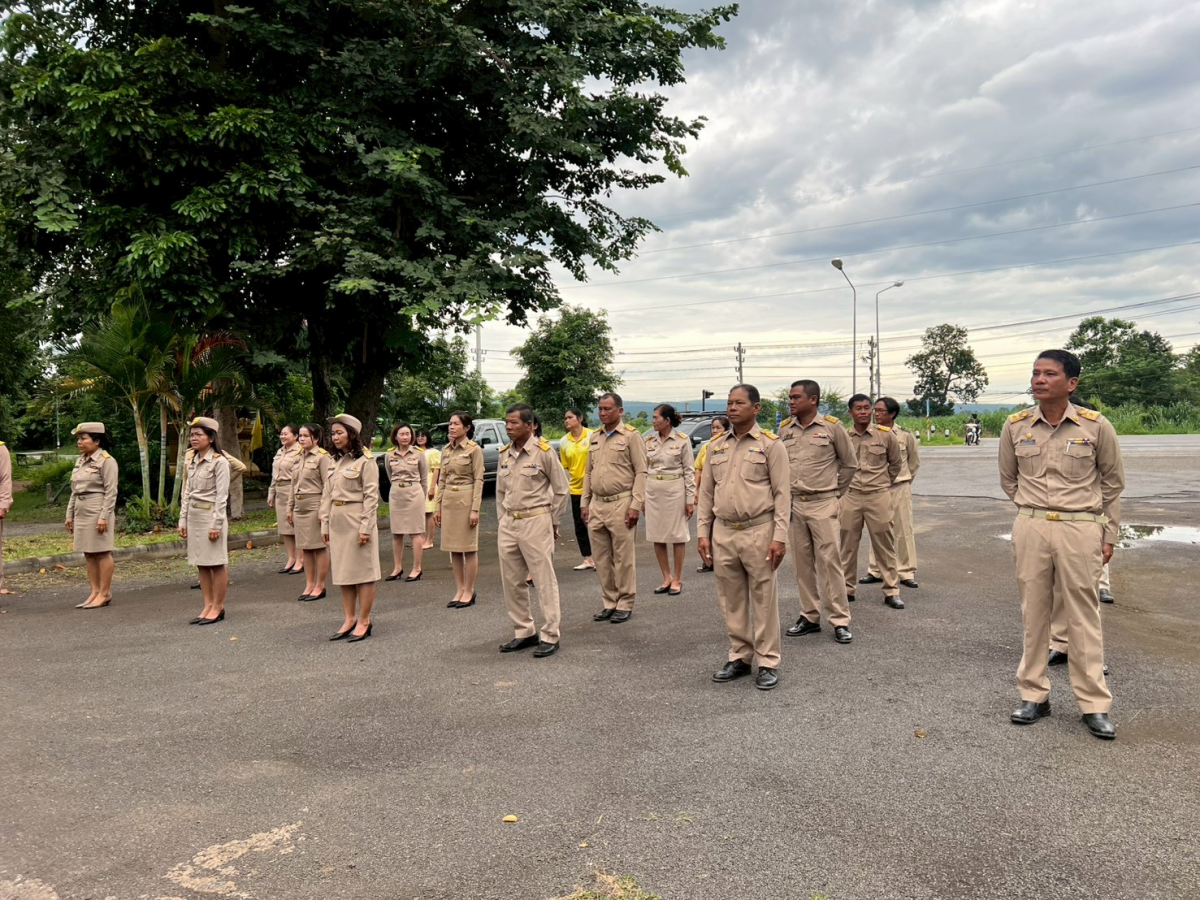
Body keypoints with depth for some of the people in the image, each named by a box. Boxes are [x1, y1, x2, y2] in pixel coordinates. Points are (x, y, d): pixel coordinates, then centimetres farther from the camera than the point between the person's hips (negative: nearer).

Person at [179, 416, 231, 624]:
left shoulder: (219, 462, -9)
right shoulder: (193, 462, 13)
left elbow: (221, 496, -13)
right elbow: (187, 494, 15)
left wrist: (216, 524, -16)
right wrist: (183, 520, 10)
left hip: (211, 515, -8)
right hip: (194, 516, 8)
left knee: (217, 564, -2)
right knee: (201, 564, 10)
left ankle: (218, 608, 5)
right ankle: (208, 605, 17)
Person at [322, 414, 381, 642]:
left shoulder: (365, 461, -8)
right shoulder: (335, 462, 14)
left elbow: (371, 496, -12)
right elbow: (327, 495, 15)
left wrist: (365, 527, -16)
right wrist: (325, 524, 10)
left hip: (357, 521, -7)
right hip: (337, 522, 8)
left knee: (363, 572, -1)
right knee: (342, 572, 10)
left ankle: (363, 621, 5)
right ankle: (349, 619, 19)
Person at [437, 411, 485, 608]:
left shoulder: (474, 449, -6)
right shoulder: (446, 450, 12)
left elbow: (478, 480, -10)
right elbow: (443, 480, 15)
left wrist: (475, 509, -16)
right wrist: (438, 507, 11)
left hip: (466, 499, -6)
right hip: (448, 500, 7)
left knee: (469, 548, -1)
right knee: (453, 548, 8)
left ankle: (469, 592, 7)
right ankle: (459, 591, 17)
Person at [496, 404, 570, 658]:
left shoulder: (544, 452, -8)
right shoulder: (504, 453, 8)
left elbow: (561, 489, -2)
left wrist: (553, 522, 0)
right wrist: (502, 519, 13)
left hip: (535, 521, -6)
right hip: (508, 523, 7)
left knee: (545, 580, -2)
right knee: (512, 581, 11)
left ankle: (550, 636, 5)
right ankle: (524, 631, 24)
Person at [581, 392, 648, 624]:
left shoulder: (631, 436, -4)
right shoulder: (594, 437, 15)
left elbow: (640, 472, -8)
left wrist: (636, 505, -14)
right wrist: (584, 503, 12)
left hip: (621, 504, -6)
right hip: (597, 505, 6)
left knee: (623, 557, 0)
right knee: (601, 558, 10)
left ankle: (625, 604, 11)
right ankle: (610, 603, 22)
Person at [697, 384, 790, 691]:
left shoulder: (770, 445, -3)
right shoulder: (716, 446, 10)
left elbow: (782, 493, -5)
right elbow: (706, 492, 12)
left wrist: (780, 536, -11)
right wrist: (703, 532, 7)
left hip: (758, 531, -4)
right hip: (723, 532, 5)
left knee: (763, 599, 3)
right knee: (731, 600, 11)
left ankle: (768, 663, 13)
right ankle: (739, 658, 24)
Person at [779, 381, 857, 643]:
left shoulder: (832, 426, -5)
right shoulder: (784, 429, 5)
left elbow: (850, 463, 5)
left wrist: (834, 491, 8)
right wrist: (786, 494, 10)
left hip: (823, 504, -4)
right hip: (793, 504, 4)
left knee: (830, 562, -3)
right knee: (802, 564, 10)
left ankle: (840, 621, 4)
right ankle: (809, 617, 20)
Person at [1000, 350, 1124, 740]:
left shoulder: (1096, 426, -4)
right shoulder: (1015, 426, 1)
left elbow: (1112, 483, 6)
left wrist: (1109, 534, 7)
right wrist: (1033, 510, 11)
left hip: (1081, 529, -2)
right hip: (1030, 529, 2)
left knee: (1083, 616, 4)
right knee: (1034, 612, 8)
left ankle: (1094, 705, 14)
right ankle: (1034, 695, 20)